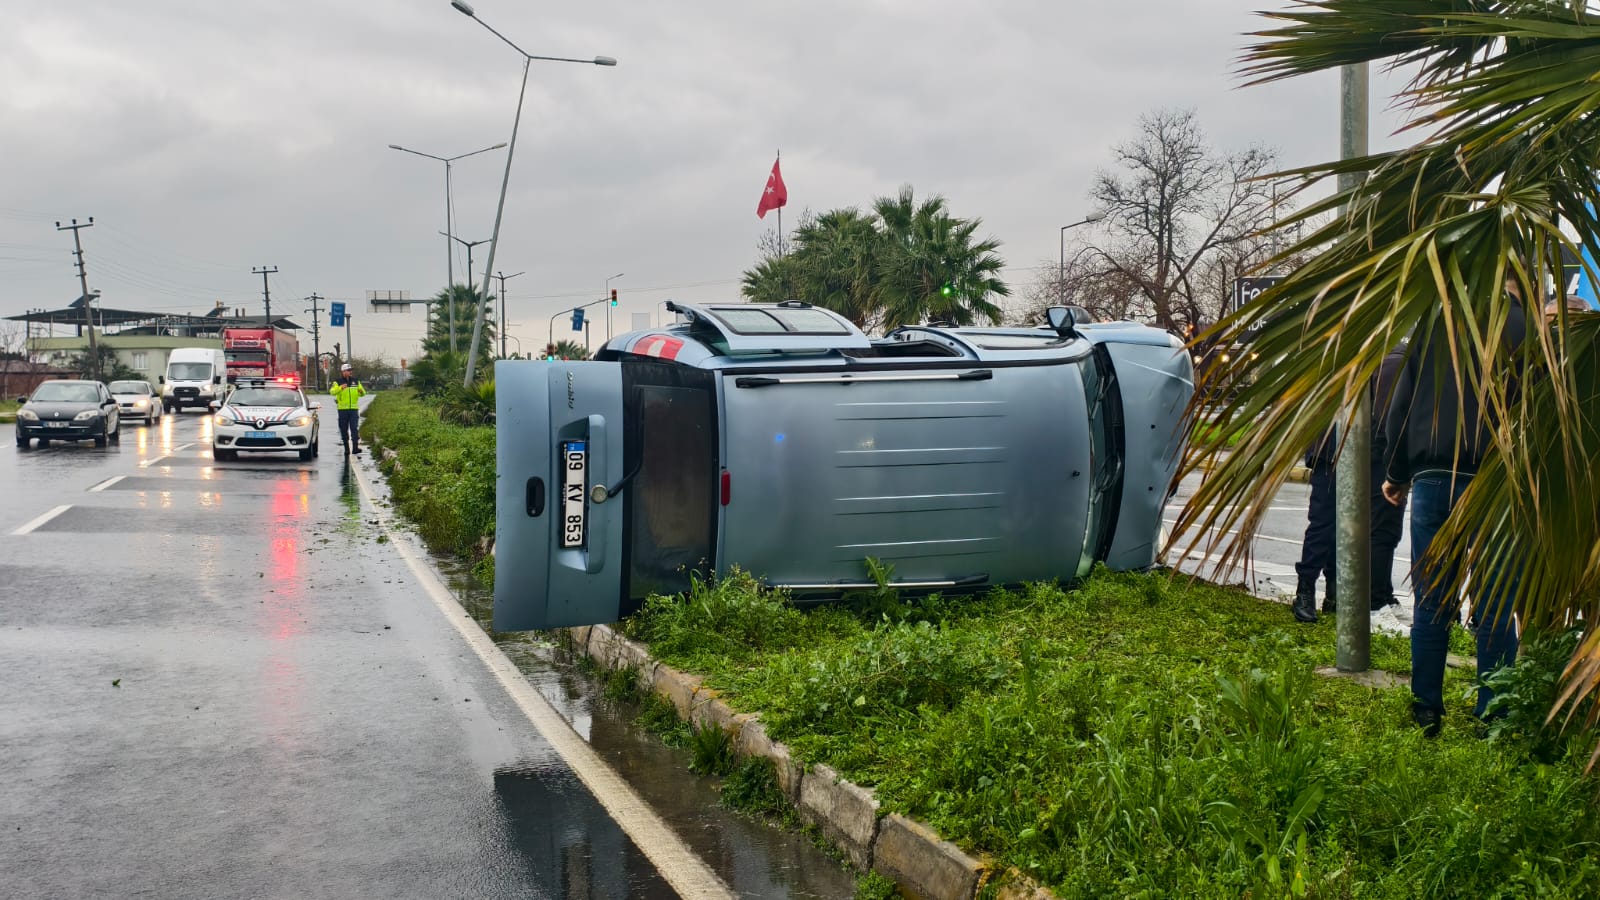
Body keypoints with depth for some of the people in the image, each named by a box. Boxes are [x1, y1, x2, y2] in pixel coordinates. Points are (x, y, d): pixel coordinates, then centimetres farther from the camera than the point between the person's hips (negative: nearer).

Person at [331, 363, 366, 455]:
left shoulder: (356, 381, 12)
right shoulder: (338, 382, 3)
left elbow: (363, 393, 15)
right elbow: (332, 392, -14)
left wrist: (361, 391, -9)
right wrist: (341, 388, -32)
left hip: (354, 409, 1)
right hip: (342, 409, -1)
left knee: (354, 428, -10)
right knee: (344, 430, 4)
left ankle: (355, 448, -16)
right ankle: (346, 449, 12)